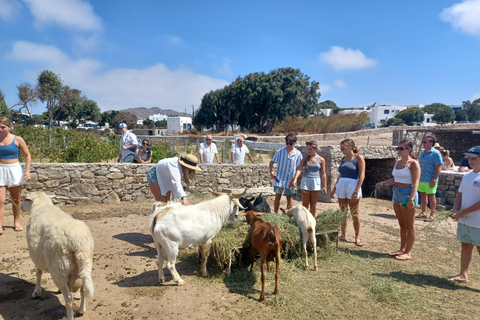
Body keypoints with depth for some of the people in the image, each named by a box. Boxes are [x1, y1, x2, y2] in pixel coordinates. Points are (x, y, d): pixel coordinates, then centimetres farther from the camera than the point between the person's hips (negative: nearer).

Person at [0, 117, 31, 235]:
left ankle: (16, 222, 25)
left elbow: (27, 156, 0)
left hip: (14, 170, -1)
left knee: (16, 199, 10)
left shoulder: (17, 140, -3)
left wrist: (27, 171, -10)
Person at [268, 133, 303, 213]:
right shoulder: (280, 151, -2)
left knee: (289, 199, 8)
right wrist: (271, 171, -18)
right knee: (277, 197, 8)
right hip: (279, 178, 0)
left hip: (291, 180, 0)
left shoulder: (298, 154, -1)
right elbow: (271, 162, 1)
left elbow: (299, 168, 3)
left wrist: (295, 179, -8)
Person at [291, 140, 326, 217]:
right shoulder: (305, 159, 3)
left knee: (313, 204, 8)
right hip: (305, 181, 0)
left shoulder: (321, 160, 1)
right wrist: (295, 179, -24)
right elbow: (299, 169, -9)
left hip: (316, 182, 0)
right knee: (305, 204, 4)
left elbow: (323, 174, 4)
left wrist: (324, 186, 4)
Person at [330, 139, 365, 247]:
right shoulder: (343, 159, 14)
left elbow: (362, 175, -10)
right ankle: (343, 235, 19)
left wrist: (356, 190, -17)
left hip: (352, 186, -6)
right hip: (341, 185, 6)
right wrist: (334, 188, 15)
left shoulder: (358, 158, -4)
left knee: (354, 213, 1)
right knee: (342, 212, 9)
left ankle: (357, 237, 12)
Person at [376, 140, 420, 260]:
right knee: (402, 225, 16)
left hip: (407, 193, -8)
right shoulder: (397, 163, 12)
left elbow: (415, 183, -17)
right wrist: (383, 183, 3)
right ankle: (402, 249, 26)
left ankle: (408, 253, 11)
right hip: (396, 194, 8)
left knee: (409, 226, 3)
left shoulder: (413, 163, -11)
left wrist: (411, 198, -25)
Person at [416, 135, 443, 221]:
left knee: (431, 196, 2)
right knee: (423, 195, 13)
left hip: (430, 180, -7)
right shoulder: (422, 153, 11)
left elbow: (439, 167, -15)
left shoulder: (436, 153, -12)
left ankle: (432, 215, 13)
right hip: (421, 179, 7)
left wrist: (434, 180, -20)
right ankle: (423, 213, 25)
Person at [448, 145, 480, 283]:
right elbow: (459, 195, 14)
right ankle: (463, 275, 29)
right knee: (466, 246, 17)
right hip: (464, 220, 7)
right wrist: (455, 209, -2)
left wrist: (463, 212, -19)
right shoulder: (467, 176, 10)